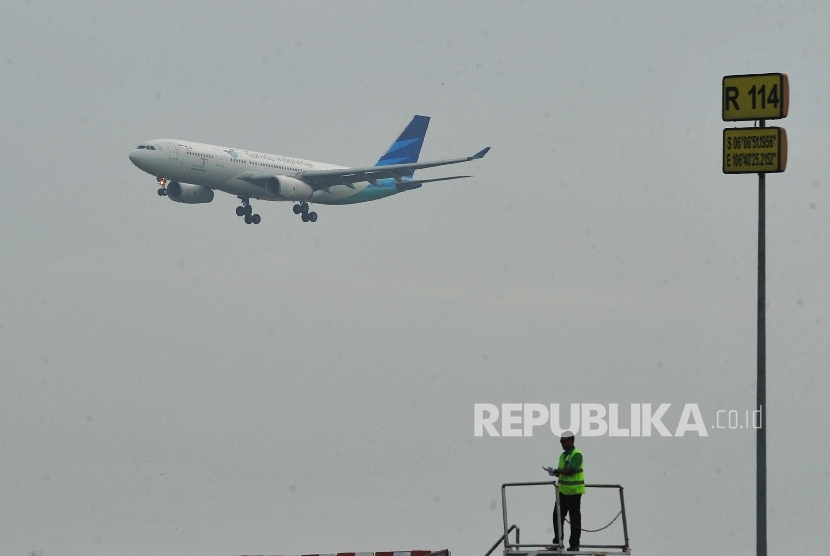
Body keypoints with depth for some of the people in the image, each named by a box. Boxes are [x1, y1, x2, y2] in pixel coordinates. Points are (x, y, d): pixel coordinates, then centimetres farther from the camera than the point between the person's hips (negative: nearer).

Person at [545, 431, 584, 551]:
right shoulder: (563, 455, 15)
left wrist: (555, 471, -16)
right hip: (563, 491, 8)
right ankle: (557, 542, 17)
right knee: (557, 516, 8)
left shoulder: (576, 455, -12)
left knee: (575, 519, 0)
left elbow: (570, 471, -22)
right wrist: (555, 473, -3)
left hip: (574, 492, -8)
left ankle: (574, 544, 5)